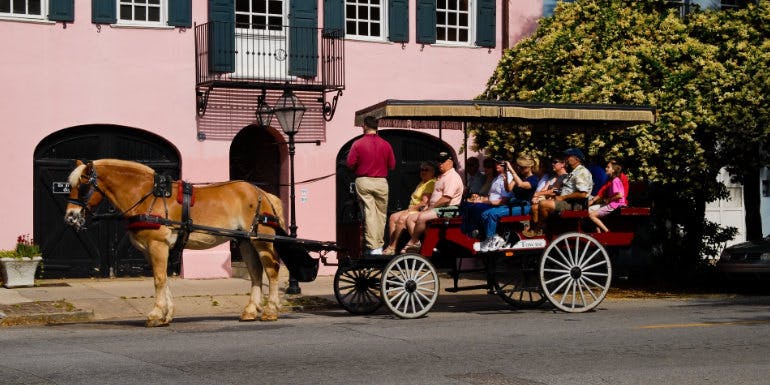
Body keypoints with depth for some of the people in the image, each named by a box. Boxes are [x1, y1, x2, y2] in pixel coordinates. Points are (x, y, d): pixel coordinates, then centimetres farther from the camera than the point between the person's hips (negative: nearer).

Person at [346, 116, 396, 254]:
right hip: (381, 182, 1)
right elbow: (392, 165, 4)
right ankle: (380, 245, 16)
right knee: (381, 214, 12)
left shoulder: (358, 144, -8)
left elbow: (350, 164, -7)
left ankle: (373, 247, -6)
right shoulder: (386, 145, -1)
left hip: (363, 182, -1)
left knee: (369, 214, -1)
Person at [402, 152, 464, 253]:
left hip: (448, 210, -11)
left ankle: (412, 243, -16)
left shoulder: (452, 176, -10)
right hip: (436, 209, 11)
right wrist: (427, 207, 13)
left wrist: (431, 207, -13)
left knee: (421, 218, -31)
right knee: (410, 219, 0)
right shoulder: (441, 177, 25)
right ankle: (416, 242, -17)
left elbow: (446, 199, -21)